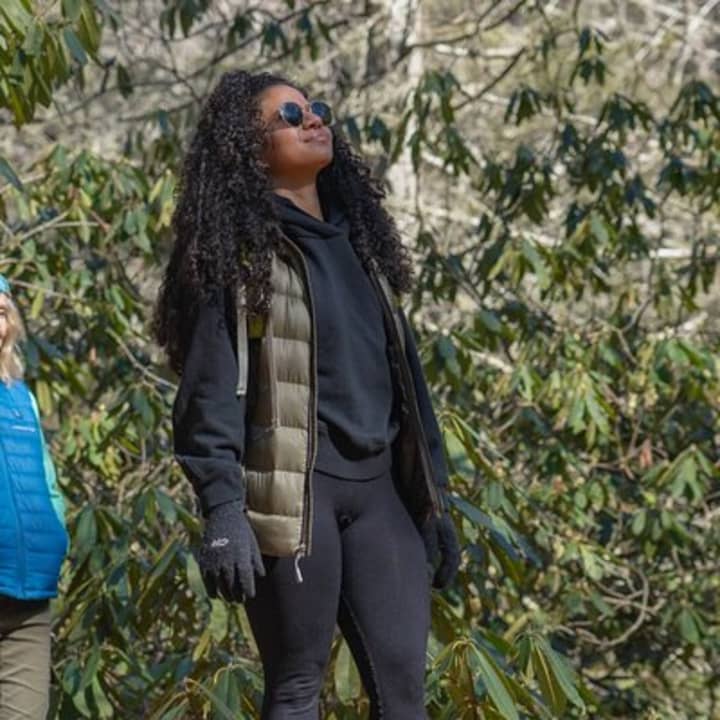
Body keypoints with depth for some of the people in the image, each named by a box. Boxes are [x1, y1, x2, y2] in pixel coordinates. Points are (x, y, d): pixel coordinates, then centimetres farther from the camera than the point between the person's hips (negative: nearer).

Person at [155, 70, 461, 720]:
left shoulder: (357, 240, 20)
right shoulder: (239, 248, -1)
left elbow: (403, 371, 20)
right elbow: (213, 385, -9)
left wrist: (433, 495, 17)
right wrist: (222, 509, -20)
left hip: (378, 486, 6)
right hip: (292, 488, -6)